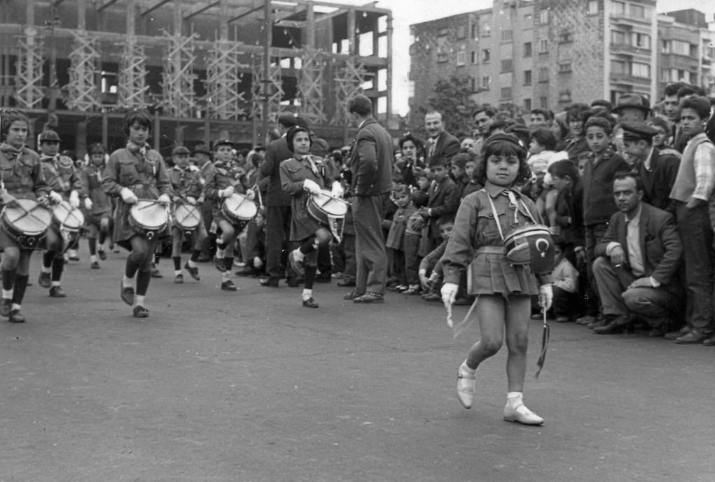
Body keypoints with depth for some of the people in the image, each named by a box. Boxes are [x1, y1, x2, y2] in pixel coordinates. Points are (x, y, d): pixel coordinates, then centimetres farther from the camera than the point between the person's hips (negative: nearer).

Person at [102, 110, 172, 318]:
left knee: (147, 260, 2)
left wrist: (165, 196, -4)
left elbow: (165, 183, 17)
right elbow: (107, 183, 3)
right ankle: (127, 281, 6)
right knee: (140, 249, -24)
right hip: (129, 213, -3)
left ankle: (139, 302, 15)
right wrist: (123, 190, -16)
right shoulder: (118, 156, 7)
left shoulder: (155, 156, 16)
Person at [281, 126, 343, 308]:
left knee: (312, 256, 6)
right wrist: (305, 184, -19)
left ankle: (307, 294, 16)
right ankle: (297, 254, -3)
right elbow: (286, 186, -5)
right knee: (324, 236, -30)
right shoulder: (286, 165, 6)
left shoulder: (319, 162, 19)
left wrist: (336, 186, -4)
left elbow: (329, 180, 19)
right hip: (302, 210, -5)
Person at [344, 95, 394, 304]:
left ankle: (376, 290, -1)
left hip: (368, 195, -10)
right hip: (382, 191, 10)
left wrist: (361, 188, -19)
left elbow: (369, 162, -32)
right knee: (365, 242, 17)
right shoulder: (383, 131, 15)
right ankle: (362, 288, 24)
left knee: (372, 244, -5)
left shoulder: (365, 133, -16)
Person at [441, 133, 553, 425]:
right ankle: (467, 370, 22)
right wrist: (451, 279, -12)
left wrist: (545, 282, 14)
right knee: (492, 340, -10)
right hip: (488, 274, -4)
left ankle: (515, 403, 13)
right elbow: (459, 242, -4)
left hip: (521, 276, 4)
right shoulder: (474, 202, 1)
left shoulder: (526, 205, 14)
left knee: (519, 342, 4)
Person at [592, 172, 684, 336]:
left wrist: (654, 279, -29)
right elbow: (599, 246, 7)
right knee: (600, 263, -9)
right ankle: (617, 317, -6)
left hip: (662, 286, -7)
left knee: (632, 297, -34)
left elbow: (675, 251, -26)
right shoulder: (617, 219, 6)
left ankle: (662, 320, -1)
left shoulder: (661, 218, -16)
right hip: (633, 279, 7)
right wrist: (612, 247, -18)